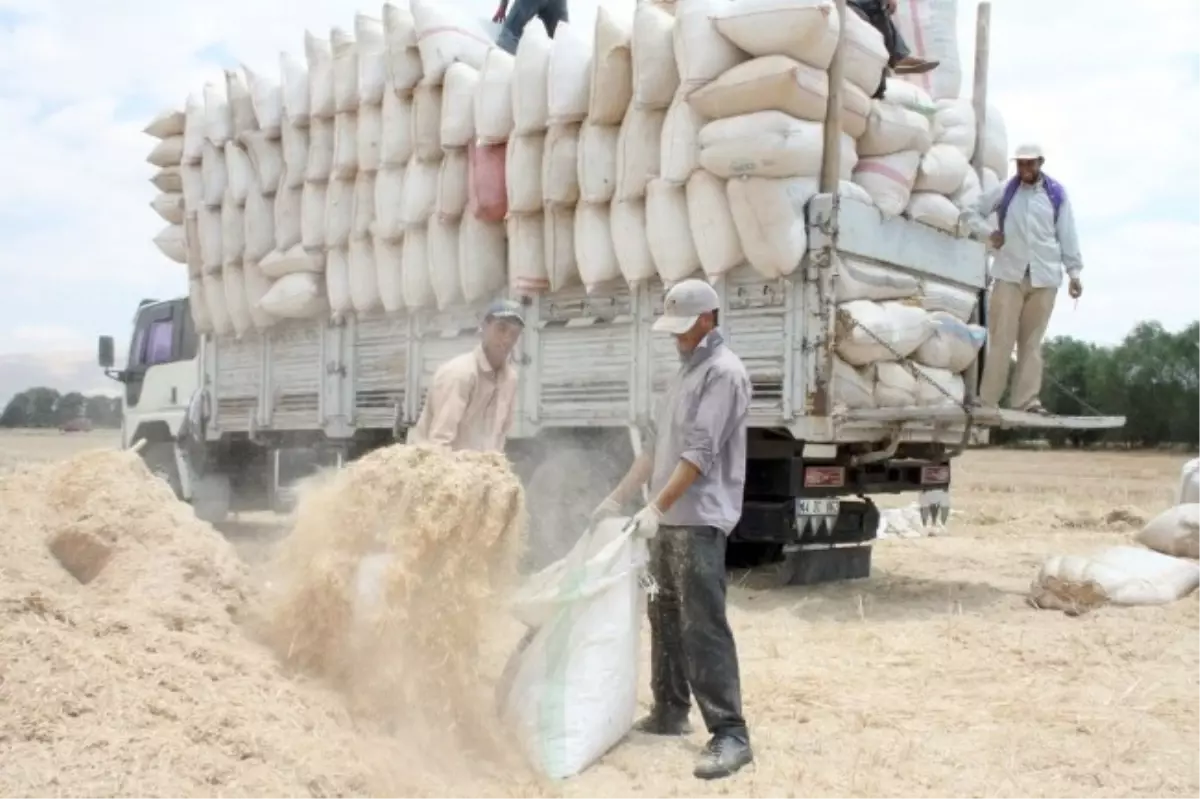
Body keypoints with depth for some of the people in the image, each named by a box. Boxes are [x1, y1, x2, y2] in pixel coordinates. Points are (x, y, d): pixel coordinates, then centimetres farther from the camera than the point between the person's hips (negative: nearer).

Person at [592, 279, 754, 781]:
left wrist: (657, 507, -24)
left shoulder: (724, 372, -11)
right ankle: (670, 713, 26)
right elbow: (658, 445, 22)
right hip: (669, 519, 9)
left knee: (703, 627, -10)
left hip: (699, 521, -9)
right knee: (665, 618, 14)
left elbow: (700, 453, -20)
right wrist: (618, 497, 20)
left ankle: (730, 734, -6)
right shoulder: (686, 371, 18)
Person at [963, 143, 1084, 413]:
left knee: (1032, 341, 3)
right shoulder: (1004, 191, 7)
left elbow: (1067, 235, 7)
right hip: (1009, 275, -1)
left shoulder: (1057, 194, 7)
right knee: (1001, 339, -4)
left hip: (1044, 277, 1)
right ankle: (987, 400, -2)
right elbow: (971, 213, 14)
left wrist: (1074, 272, 1)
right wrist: (989, 233, -3)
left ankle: (1026, 400, 4)